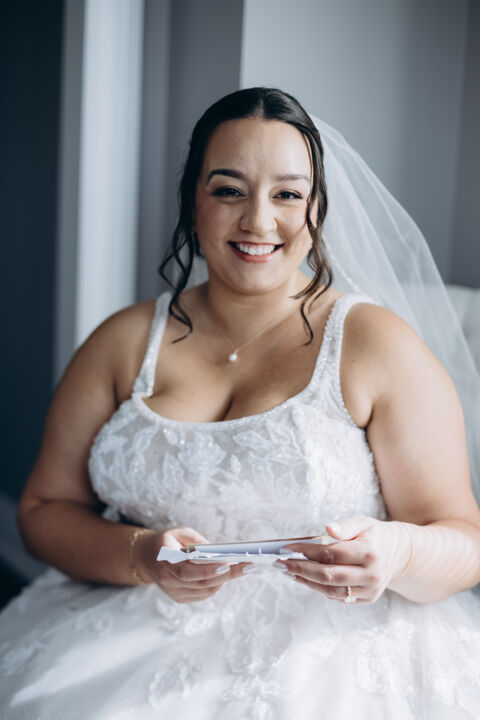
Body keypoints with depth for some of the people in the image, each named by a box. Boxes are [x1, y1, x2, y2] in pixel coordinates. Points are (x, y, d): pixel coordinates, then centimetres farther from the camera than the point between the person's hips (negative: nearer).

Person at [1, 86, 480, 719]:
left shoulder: (379, 347, -1)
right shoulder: (125, 341, 8)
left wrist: (399, 554, -25)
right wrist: (142, 556, -14)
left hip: (328, 649, -3)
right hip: (140, 635, 3)